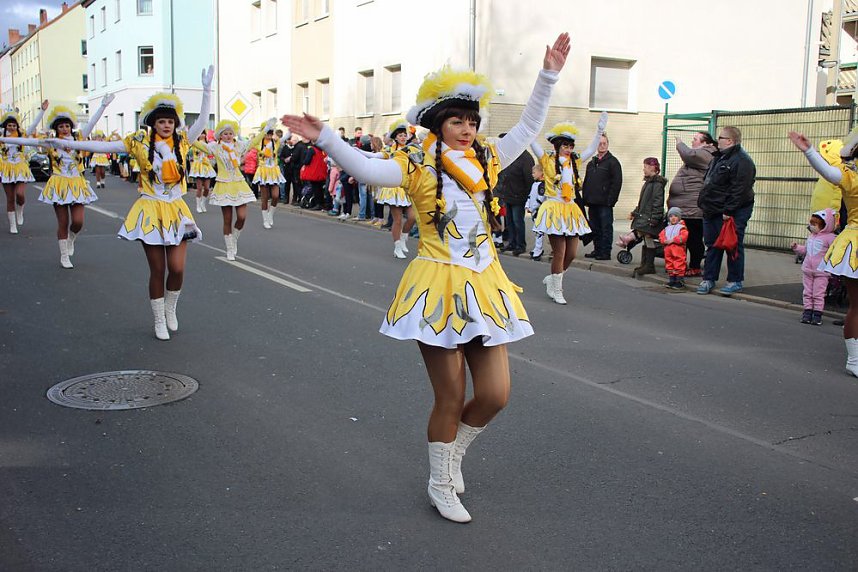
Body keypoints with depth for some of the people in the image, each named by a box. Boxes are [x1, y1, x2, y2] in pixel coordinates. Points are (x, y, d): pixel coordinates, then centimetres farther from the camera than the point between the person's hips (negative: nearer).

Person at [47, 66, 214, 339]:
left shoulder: (182, 141, 3)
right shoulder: (140, 142, -2)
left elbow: (202, 121, -5)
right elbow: (105, 146, -5)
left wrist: (207, 90, -12)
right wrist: (67, 144, -10)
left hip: (176, 210, 2)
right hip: (151, 210, -2)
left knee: (177, 268, -6)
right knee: (157, 270, 3)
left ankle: (170, 309, 23)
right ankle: (159, 320, 19)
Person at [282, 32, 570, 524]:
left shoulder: (487, 161, 10)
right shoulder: (418, 166, -6)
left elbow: (529, 128, 16)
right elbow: (367, 170, -19)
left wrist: (549, 75, 13)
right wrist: (325, 138, -32)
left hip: (485, 286, 6)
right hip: (439, 286, -5)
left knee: (495, 395, 4)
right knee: (450, 400, 3)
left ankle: (452, 452, 35)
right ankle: (441, 487, 26)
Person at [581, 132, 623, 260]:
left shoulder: (612, 162, -3)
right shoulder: (591, 163, 18)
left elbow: (617, 182, -9)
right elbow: (586, 182, 21)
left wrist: (611, 200, -16)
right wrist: (585, 199, 10)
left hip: (605, 203, -7)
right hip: (592, 202, 7)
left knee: (606, 228, -3)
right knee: (594, 228, 11)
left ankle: (605, 253, 1)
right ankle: (597, 250, 19)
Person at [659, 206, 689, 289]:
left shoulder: (681, 227, -4)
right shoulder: (667, 228, 16)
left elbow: (683, 237, -17)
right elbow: (661, 235, 12)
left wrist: (673, 240, -19)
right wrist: (664, 240, -9)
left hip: (678, 252, -6)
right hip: (668, 250, 6)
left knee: (679, 266, -5)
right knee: (669, 265, 12)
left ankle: (680, 282, -1)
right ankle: (671, 280, 22)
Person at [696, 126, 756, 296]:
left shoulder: (741, 161, -16)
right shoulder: (719, 158, 16)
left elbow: (740, 190, -22)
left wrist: (728, 211, -24)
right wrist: (705, 204, 18)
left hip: (732, 214, -9)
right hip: (712, 212, 10)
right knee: (712, 245, 12)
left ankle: (735, 281, 10)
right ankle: (709, 279, 20)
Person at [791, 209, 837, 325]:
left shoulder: (830, 237, -9)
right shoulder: (811, 237, 11)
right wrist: (797, 247, 6)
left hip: (821, 272, -6)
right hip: (807, 270, 6)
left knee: (818, 294, -1)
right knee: (807, 293, 9)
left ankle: (817, 314, 6)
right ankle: (807, 312, 15)